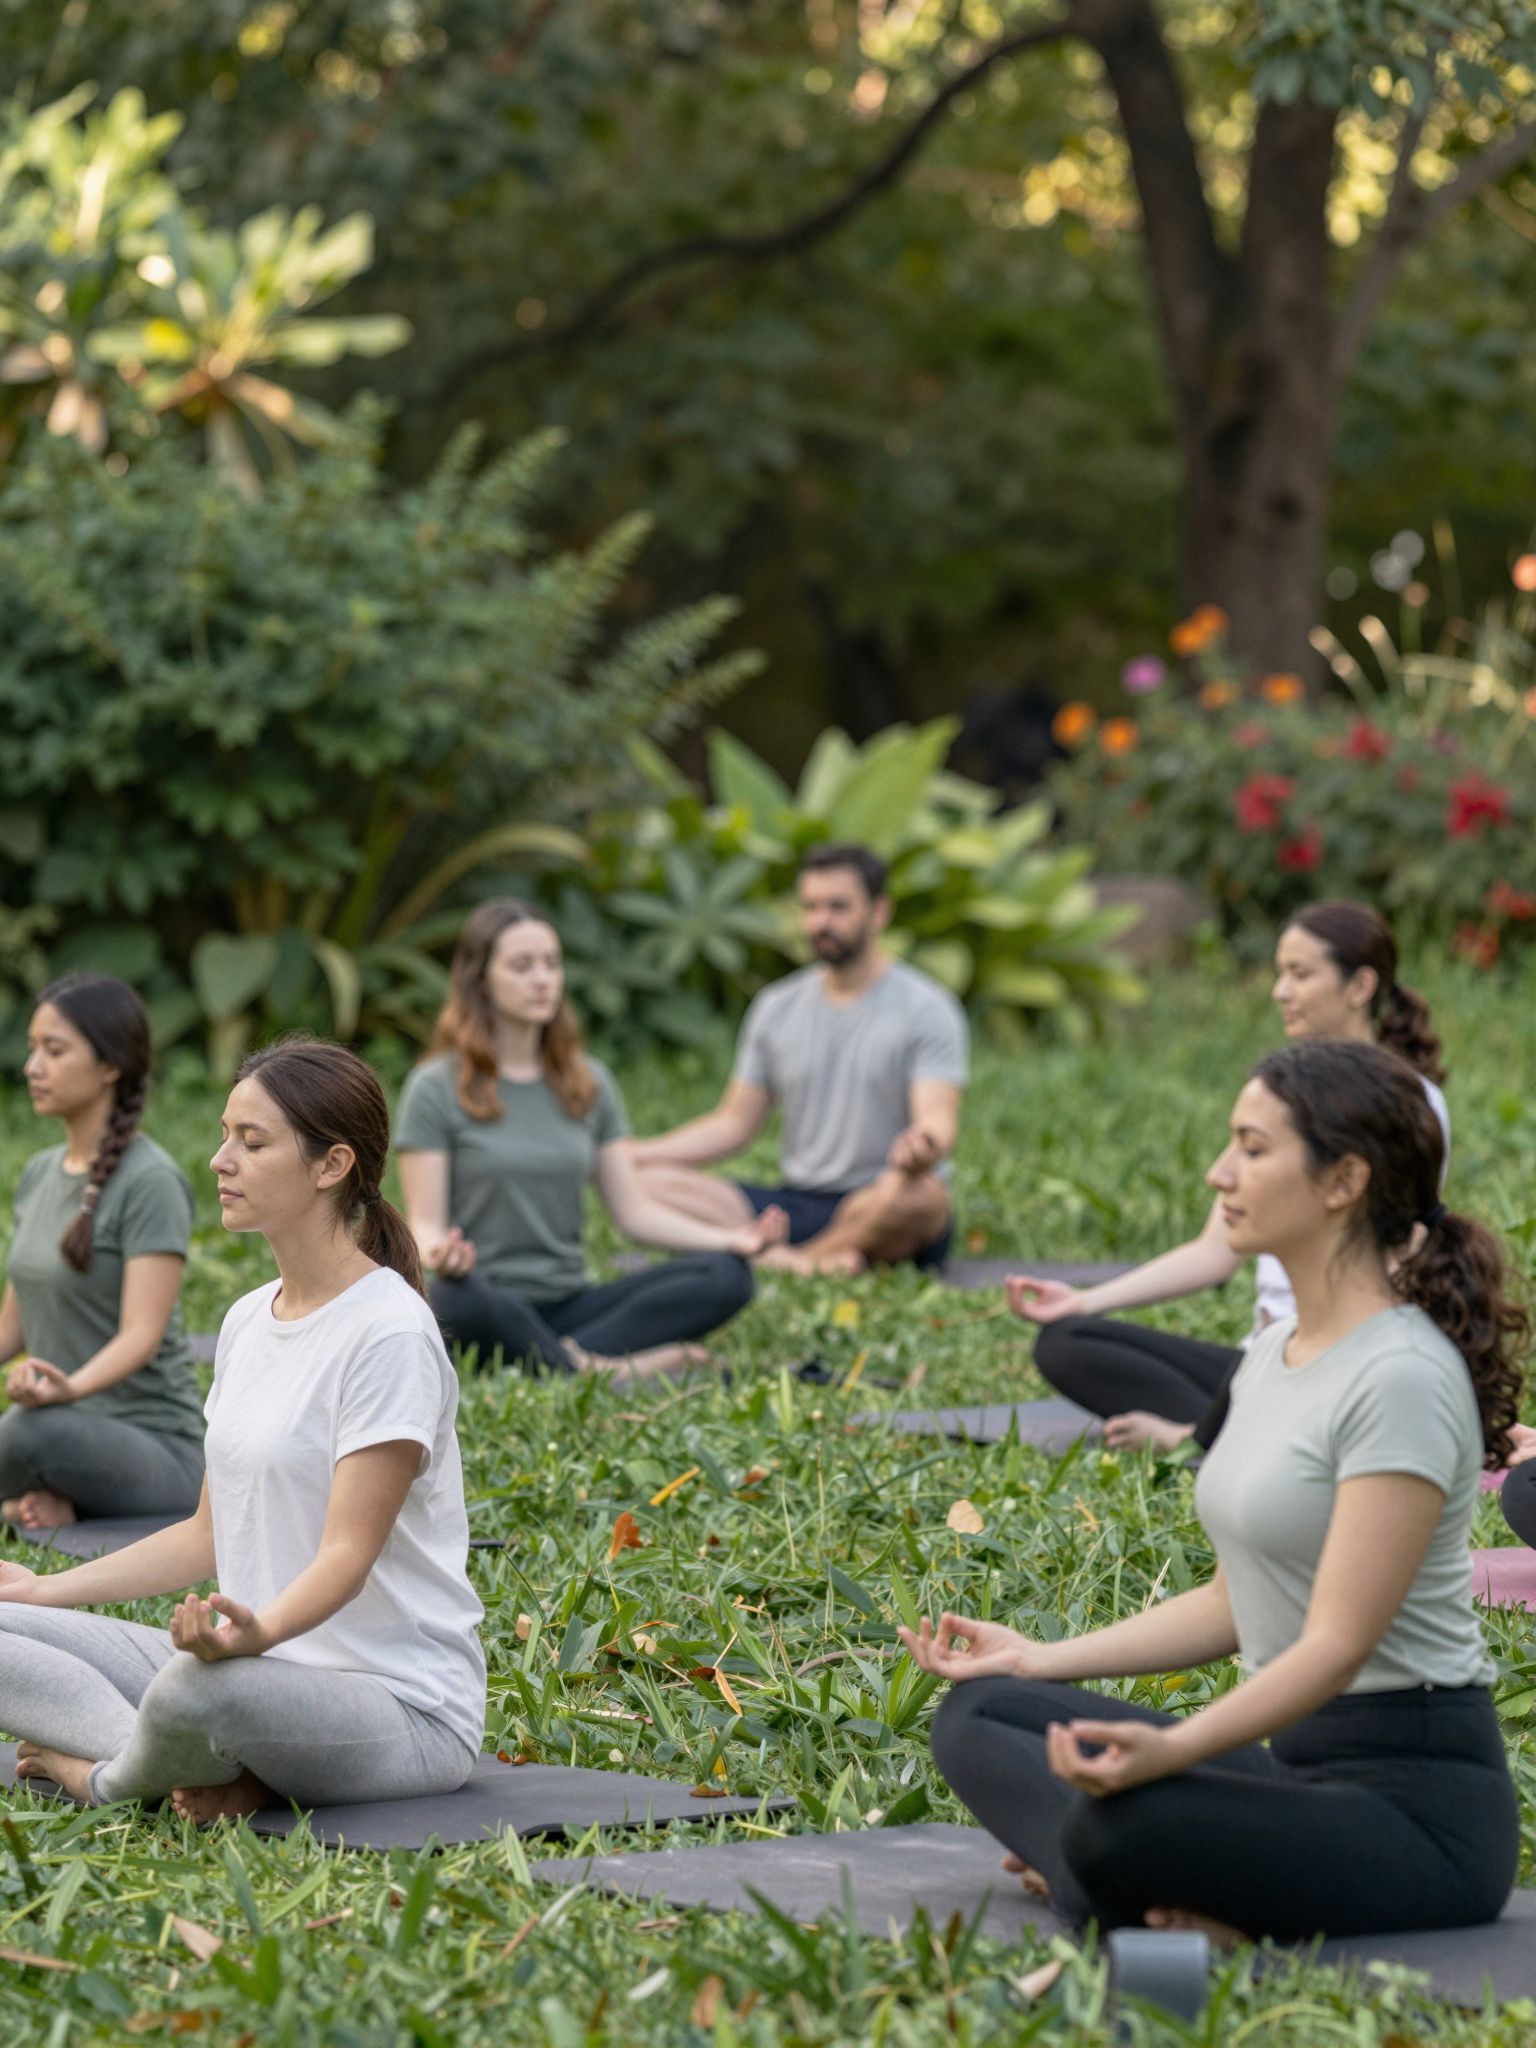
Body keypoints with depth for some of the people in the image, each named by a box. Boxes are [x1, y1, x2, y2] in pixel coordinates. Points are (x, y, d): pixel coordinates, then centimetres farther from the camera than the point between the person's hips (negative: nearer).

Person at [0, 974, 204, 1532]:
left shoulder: (151, 1182, -13)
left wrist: (69, 1388, -40)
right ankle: (47, 1496, 0)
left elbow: (144, 1334, -22)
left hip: (157, 1448, -6)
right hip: (71, 1429, 6)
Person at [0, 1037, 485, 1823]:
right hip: (266, 1667, 8)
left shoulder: (388, 1333, -14)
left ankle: (105, 1775, -6)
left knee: (199, 1690, -39)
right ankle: (209, 1771, -18)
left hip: (403, 1704, -8)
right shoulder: (248, 1321, 12)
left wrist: (258, 1631, -40)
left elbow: (348, 1552, -21)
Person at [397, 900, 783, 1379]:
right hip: (490, 1311, -5)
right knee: (458, 1299, -42)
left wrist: (727, 1238, -6)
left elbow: (634, 1209, 11)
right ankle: (599, 1371, -30)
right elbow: (425, 1222, -6)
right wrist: (436, 1256, -32)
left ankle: (571, 1356, -31)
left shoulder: (588, 1083, 16)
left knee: (726, 1276, -18)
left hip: (569, 1306, 5)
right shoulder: (436, 1090, 0)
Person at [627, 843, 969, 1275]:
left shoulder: (926, 1008, -3)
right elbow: (735, 1123, 15)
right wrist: (637, 1152, 0)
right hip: (799, 1203, 5)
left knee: (911, 1196, -43)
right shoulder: (777, 1008, 13)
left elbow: (938, 1121, -16)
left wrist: (924, 1146, -42)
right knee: (644, 1183, -19)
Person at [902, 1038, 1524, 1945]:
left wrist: (1172, 1749, -37)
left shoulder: (1401, 1379, -18)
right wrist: (1044, 1659, 17)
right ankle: (1193, 1897, -13)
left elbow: (1338, 1644, -24)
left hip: (1419, 1799, -10)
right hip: (1297, 1759, 10)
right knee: (978, 1717, 4)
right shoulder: (1276, 1352, 12)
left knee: (1116, 1828, -35)